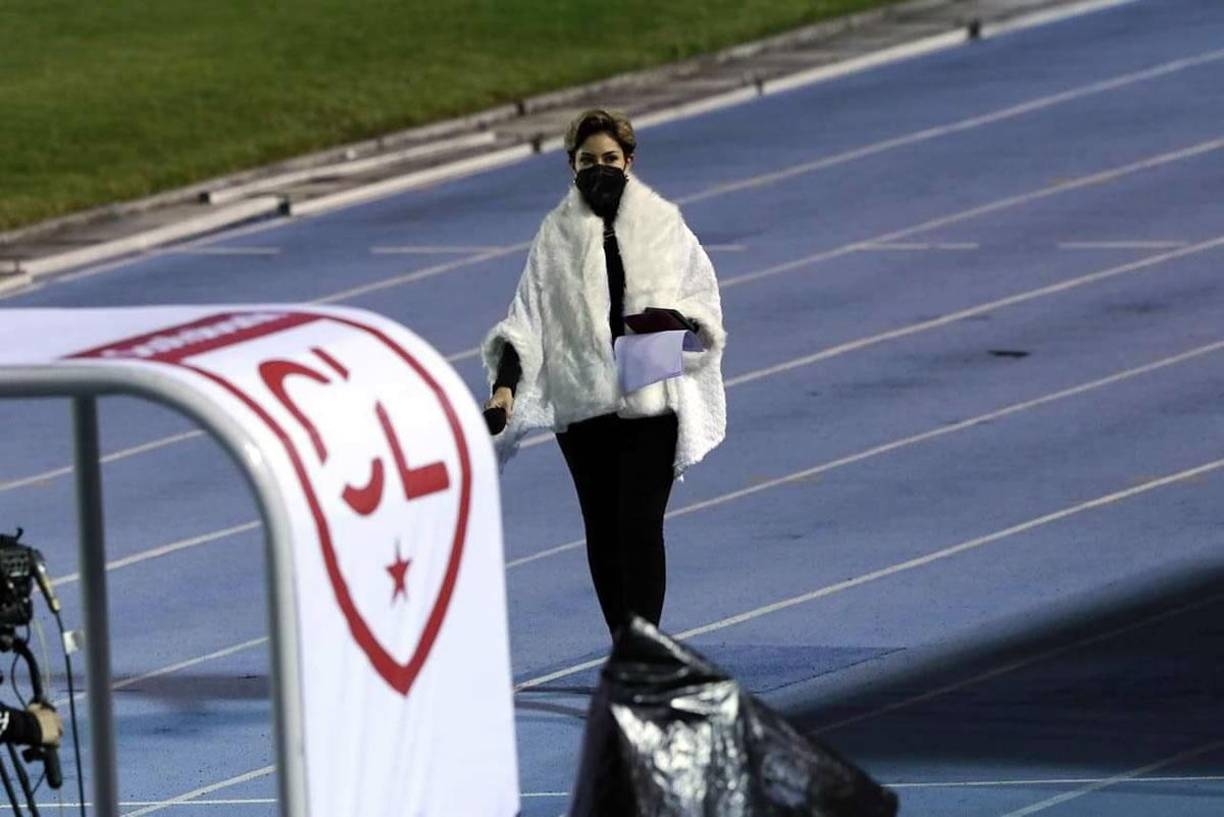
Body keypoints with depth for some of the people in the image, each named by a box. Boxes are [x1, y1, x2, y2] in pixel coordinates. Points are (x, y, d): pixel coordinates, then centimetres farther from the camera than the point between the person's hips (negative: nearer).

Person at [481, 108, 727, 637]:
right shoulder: (556, 237, 7)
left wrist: (680, 323, -13)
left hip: (652, 400, -2)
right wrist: (505, 386, -8)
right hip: (583, 404, 2)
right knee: (601, 530, 3)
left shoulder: (663, 223, 5)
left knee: (640, 525, -12)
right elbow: (526, 320, 5)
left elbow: (703, 298, 10)